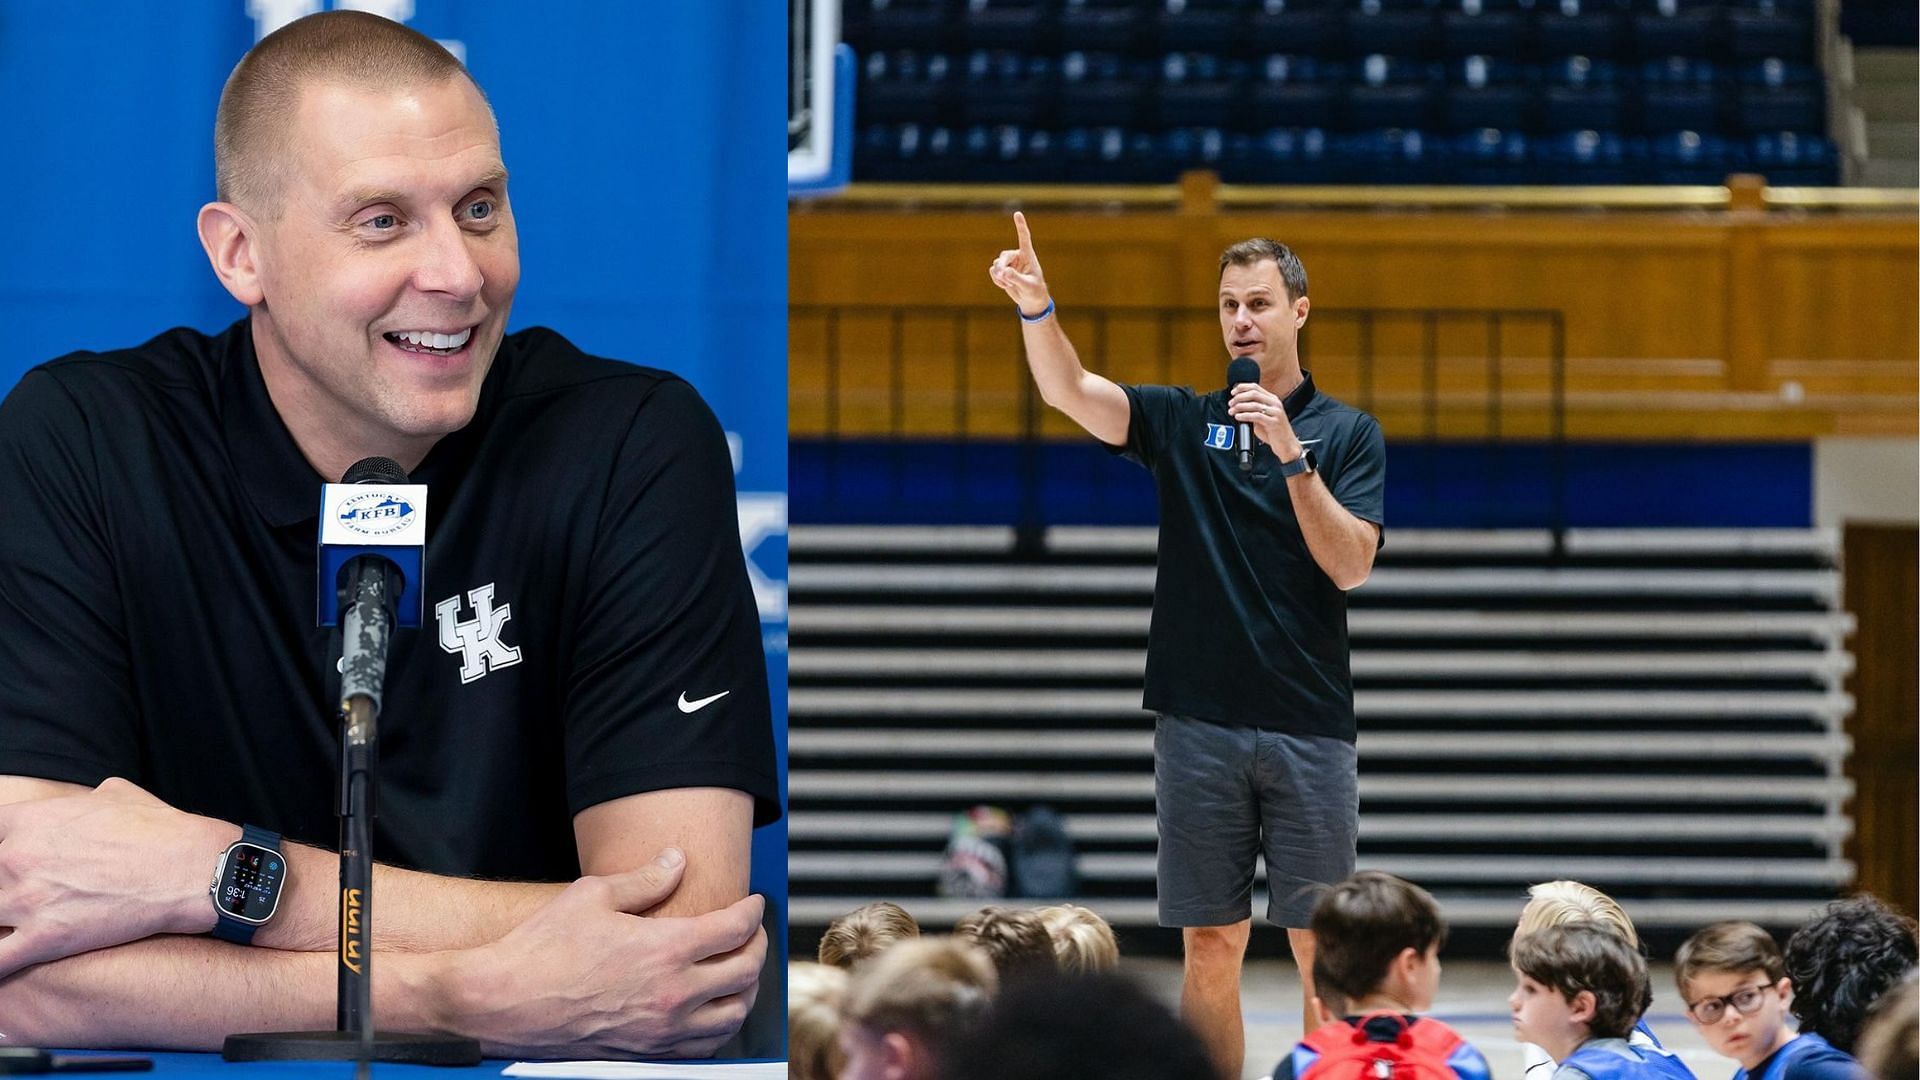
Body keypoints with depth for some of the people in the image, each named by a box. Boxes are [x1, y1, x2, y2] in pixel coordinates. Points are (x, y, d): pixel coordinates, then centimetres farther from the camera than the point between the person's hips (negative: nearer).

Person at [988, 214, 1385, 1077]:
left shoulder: (1347, 433, 4)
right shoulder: (1181, 421, 8)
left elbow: (1350, 566, -8)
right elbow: (1068, 389, -10)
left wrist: (1291, 454, -18)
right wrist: (1036, 308, -29)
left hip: (1309, 724, -1)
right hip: (1198, 723, 1)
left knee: (1321, 949, 0)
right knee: (1210, 948, 3)